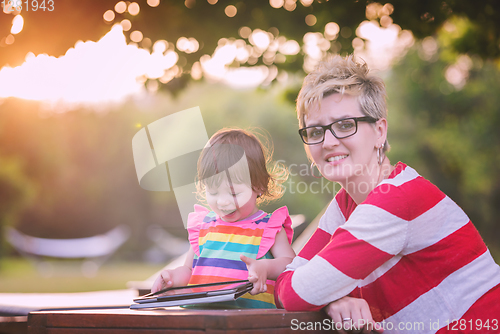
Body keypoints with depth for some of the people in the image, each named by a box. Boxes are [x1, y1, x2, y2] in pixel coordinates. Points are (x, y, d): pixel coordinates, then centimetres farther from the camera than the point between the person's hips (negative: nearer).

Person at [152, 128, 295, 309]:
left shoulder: (269, 227, 7)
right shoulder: (203, 225, 19)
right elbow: (188, 269, 27)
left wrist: (265, 267, -21)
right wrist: (172, 277, 5)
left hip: (250, 308, -6)